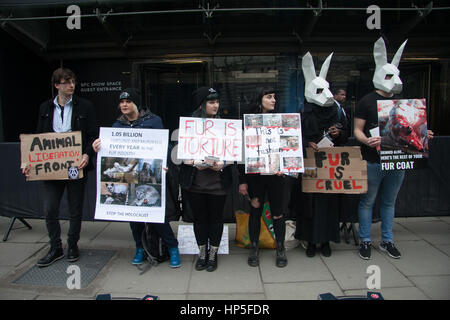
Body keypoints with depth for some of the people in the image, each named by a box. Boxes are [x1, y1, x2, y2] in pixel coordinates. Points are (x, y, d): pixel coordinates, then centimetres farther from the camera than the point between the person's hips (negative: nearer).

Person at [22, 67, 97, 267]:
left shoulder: (85, 107, 1)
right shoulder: (45, 108, 10)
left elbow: (94, 136, -2)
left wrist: (87, 154, -20)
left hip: (76, 166, -2)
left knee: (75, 210, 9)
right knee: (49, 210, 2)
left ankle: (72, 246, 28)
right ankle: (56, 249, 21)